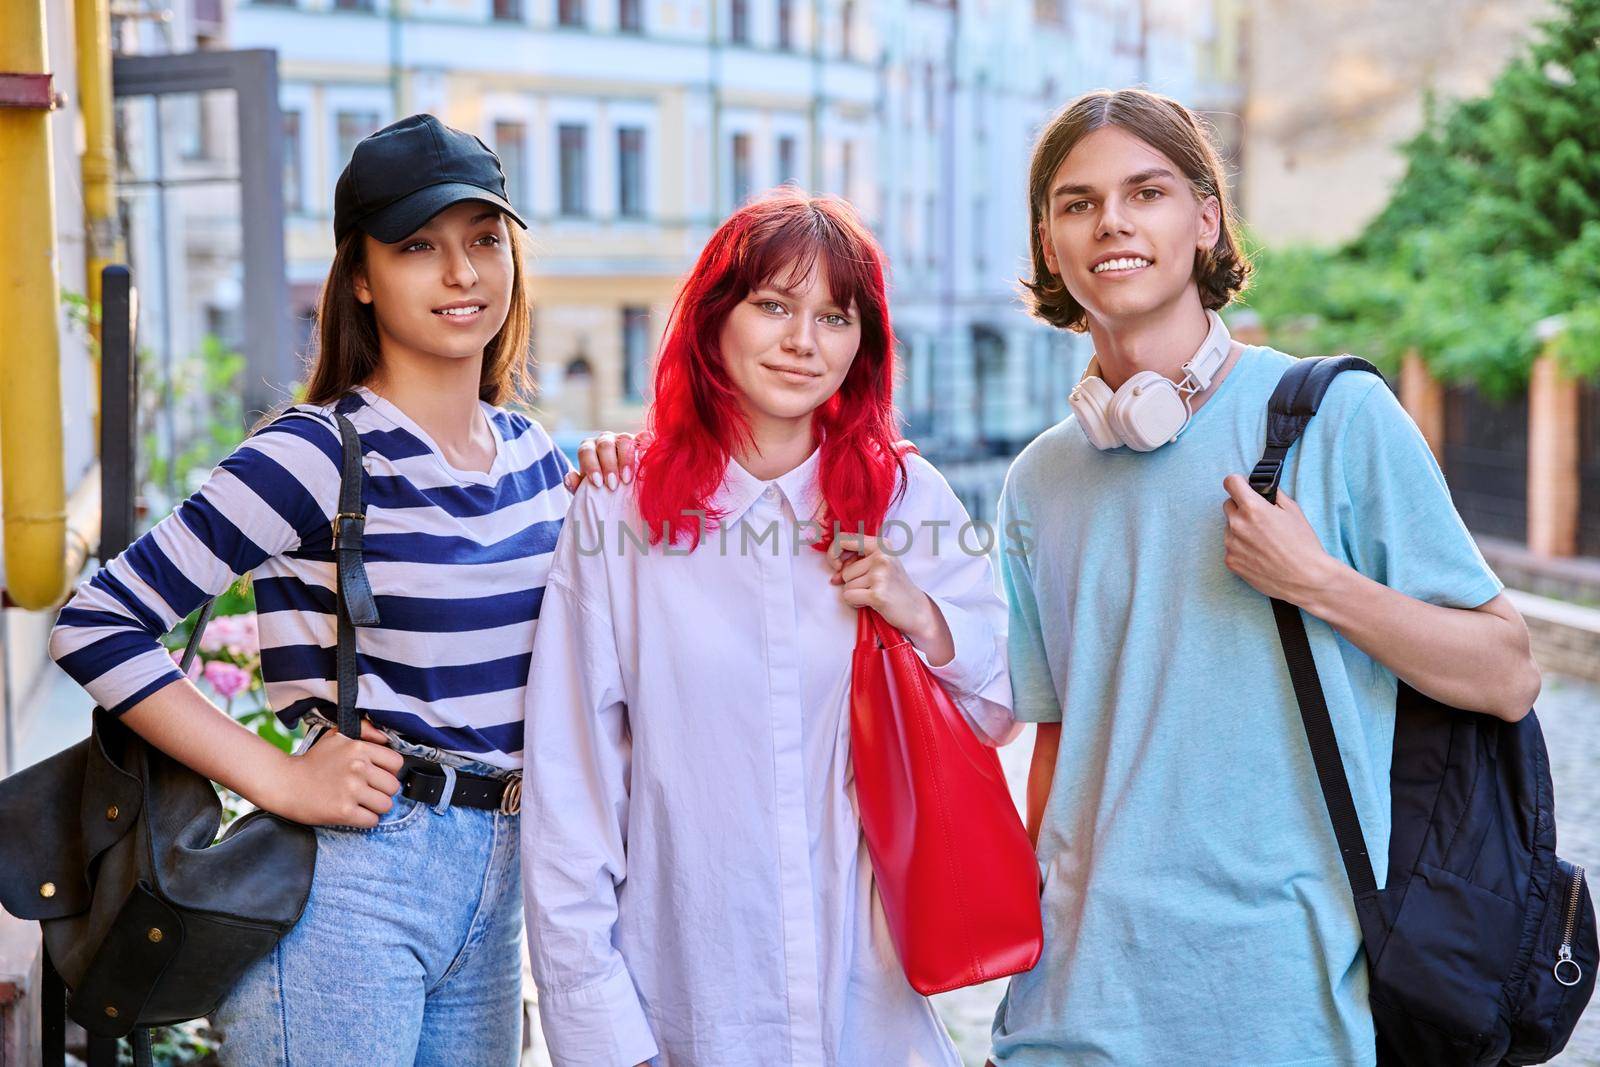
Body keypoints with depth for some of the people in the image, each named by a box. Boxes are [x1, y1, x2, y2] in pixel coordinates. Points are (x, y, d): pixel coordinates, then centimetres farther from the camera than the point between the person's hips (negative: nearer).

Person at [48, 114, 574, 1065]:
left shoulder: (531, 451, 8)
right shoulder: (319, 456, -13)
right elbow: (98, 625, -15)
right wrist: (280, 779, -17)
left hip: (494, 879, 7)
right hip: (350, 883, -7)